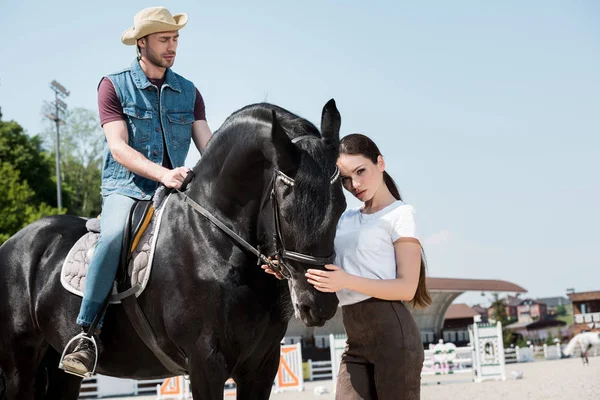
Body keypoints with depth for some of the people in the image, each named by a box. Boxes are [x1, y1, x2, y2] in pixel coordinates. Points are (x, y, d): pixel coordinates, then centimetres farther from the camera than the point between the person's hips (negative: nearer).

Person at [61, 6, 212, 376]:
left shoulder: (188, 92, 14)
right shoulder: (114, 86, 2)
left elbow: (208, 145, 6)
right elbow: (118, 148, -10)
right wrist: (162, 173, -27)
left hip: (174, 191, 4)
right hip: (125, 189, -4)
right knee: (115, 237, -35)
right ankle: (86, 334, -29)